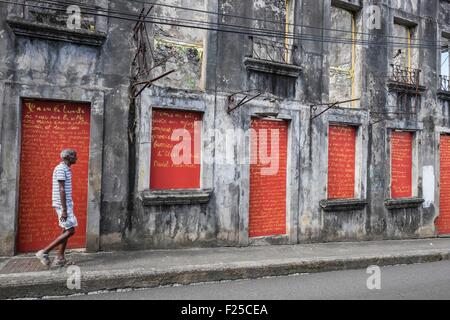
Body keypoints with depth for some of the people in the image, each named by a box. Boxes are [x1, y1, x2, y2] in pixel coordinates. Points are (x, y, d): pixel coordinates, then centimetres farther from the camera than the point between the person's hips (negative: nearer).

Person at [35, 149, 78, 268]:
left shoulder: (65, 169, 17)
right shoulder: (61, 169, -15)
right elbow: (61, 190, -20)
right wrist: (64, 210, -23)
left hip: (66, 204, 10)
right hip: (63, 205, -10)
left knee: (66, 230, 9)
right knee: (70, 231, -8)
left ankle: (60, 259, 12)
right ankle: (44, 252, -3)